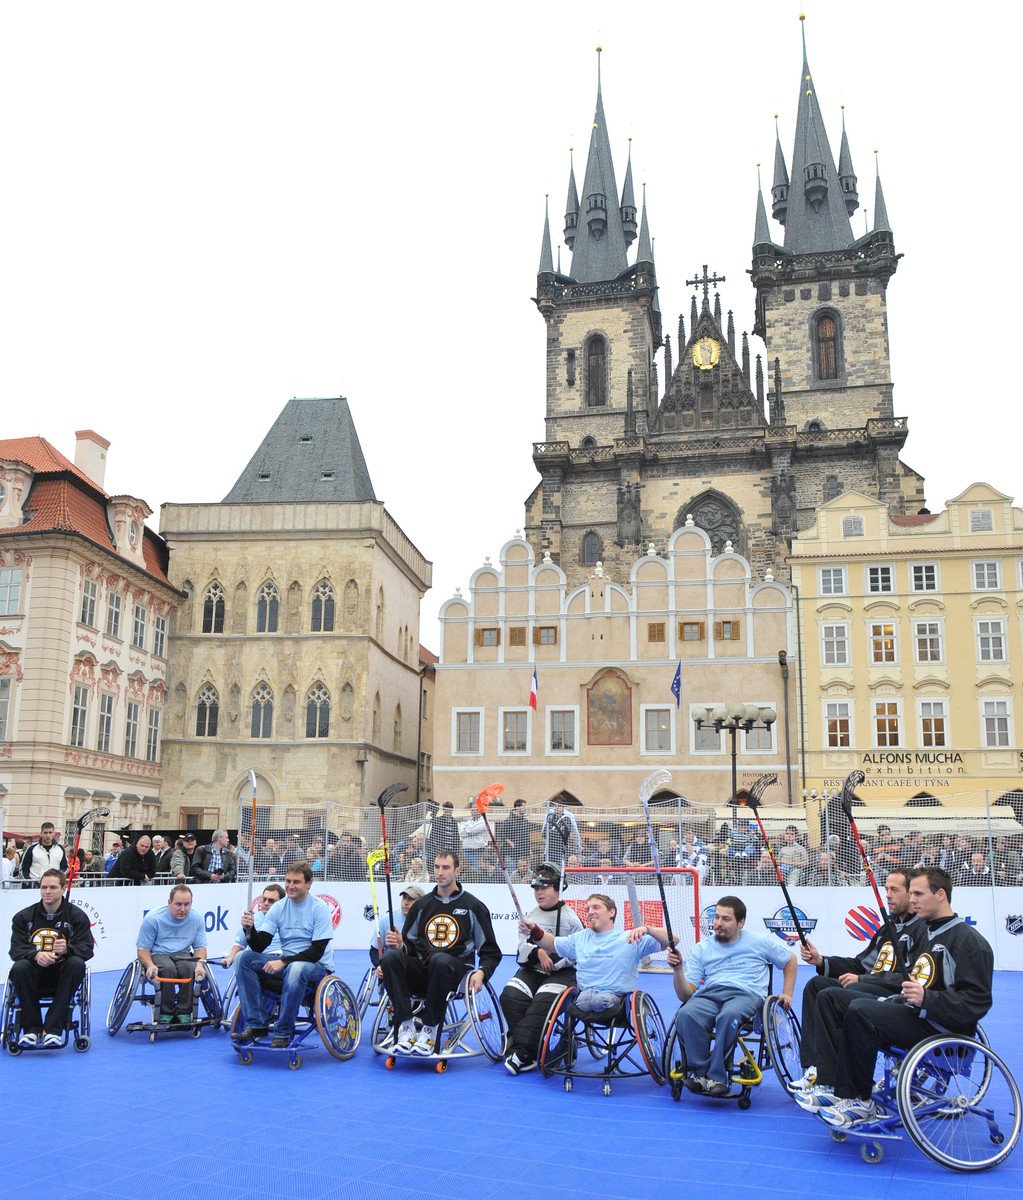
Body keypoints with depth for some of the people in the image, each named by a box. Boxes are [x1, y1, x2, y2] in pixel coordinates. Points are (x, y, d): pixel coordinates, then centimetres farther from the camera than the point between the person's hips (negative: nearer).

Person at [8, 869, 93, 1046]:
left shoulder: (77, 915, 0)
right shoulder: (23, 917, 5)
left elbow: (86, 949, -9)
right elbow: (16, 949, -5)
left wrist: (67, 949, -32)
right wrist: (36, 955, -27)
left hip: (62, 975, -1)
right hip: (35, 976, 1)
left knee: (77, 964, -32)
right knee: (19, 967, -30)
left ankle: (53, 1028, -29)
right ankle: (32, 1028, -20)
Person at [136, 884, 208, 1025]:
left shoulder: (197, 919, -1)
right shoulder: (153, 918, -10)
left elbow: (200, 947, 7)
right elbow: (142, 949, -6)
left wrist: (200, 963, -15)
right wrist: (150, 965, -27)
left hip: (183, 954, 2)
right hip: (157, 955, -2)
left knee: (189, 967, -32)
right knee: (168, 968, -36)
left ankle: (184, 1013, -20)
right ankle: (165, 1014, -21)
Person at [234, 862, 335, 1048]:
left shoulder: (319, 909, -10)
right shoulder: (278, 908, 3)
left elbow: (317, 952, -16)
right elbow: (259, 947, -2)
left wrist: (284, 962, -25)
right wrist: (249, 929, -22)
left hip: (318, 967, -6)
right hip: (286, 963, 6)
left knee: (295, 968, -38)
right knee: (246, 959, -12)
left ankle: (283, 1032, -22)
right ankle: (255, 1025, -14)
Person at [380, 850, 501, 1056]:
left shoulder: (473, 906, 6)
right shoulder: (422, 905, 16)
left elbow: (491, 951, 7)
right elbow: (408, 944, 18)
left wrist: (481, 972, -13)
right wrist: (399, 945, -6)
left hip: (455, 971, -3)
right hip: (421, 970, 3)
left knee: (440, 960, -39)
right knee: (390, 958, -26)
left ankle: (430, 1030, -26)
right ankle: (406, 1027, -26)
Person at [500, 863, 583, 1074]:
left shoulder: (570, 918, -3)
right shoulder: (531, 916, 12)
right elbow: (522, 945, 3)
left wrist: (554, 963, -17)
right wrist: (538, 952, -18)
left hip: (562, 972, -5)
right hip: (533, 969, 5)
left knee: (543, 1002, -31)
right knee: (510, 995, -21)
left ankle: (521, 1051, -27)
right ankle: (529, 1051, -16)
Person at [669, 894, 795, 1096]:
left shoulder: (760, 942, 16)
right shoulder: (701, 949, 17)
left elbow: (790, 960, 27)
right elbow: (686, 995, 11)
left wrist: (787, 993, 15)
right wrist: (678, 970, -8)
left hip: (746, 994, -2)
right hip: (709, 994, 2)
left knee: (729, 1015, -40)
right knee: (685, 1015, -33)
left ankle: (716, 1077, -32)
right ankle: (701, 1074, -28)